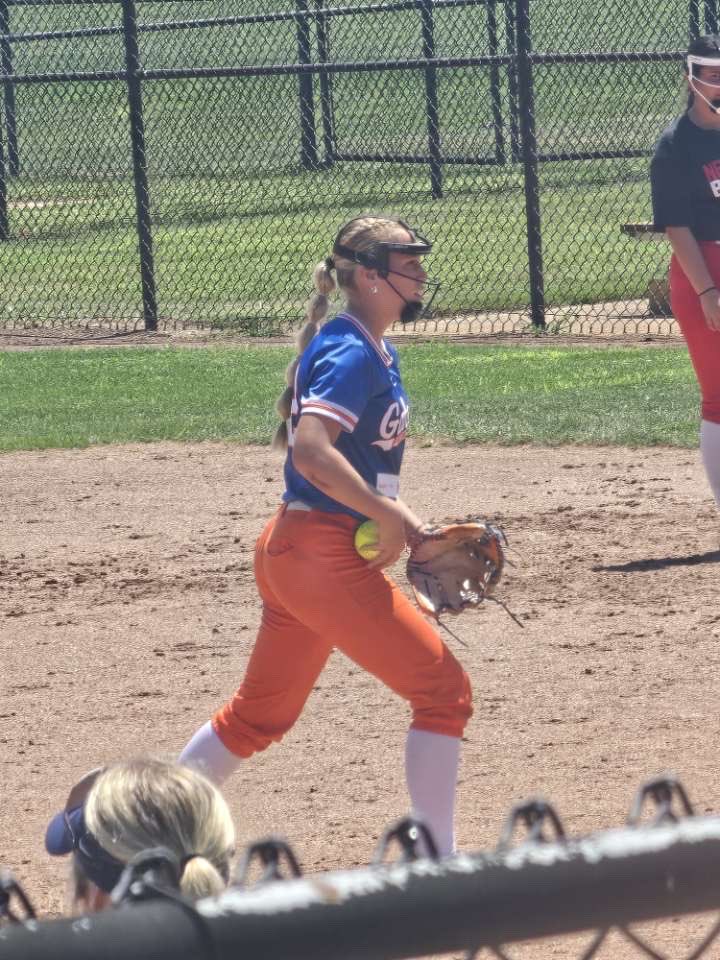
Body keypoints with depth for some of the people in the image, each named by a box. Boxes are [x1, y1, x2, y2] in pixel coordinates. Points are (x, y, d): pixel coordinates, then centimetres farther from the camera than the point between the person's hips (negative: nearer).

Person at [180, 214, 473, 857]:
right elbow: (311, 449, -29)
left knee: (259, 715, 19)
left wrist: (396, 514, 9)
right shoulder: (353, 356, -15)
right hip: (327, 560, -10)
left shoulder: (376, 352, 15)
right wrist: (388, 515, -25)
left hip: (291, 555, 10)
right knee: (443, 690, -6)